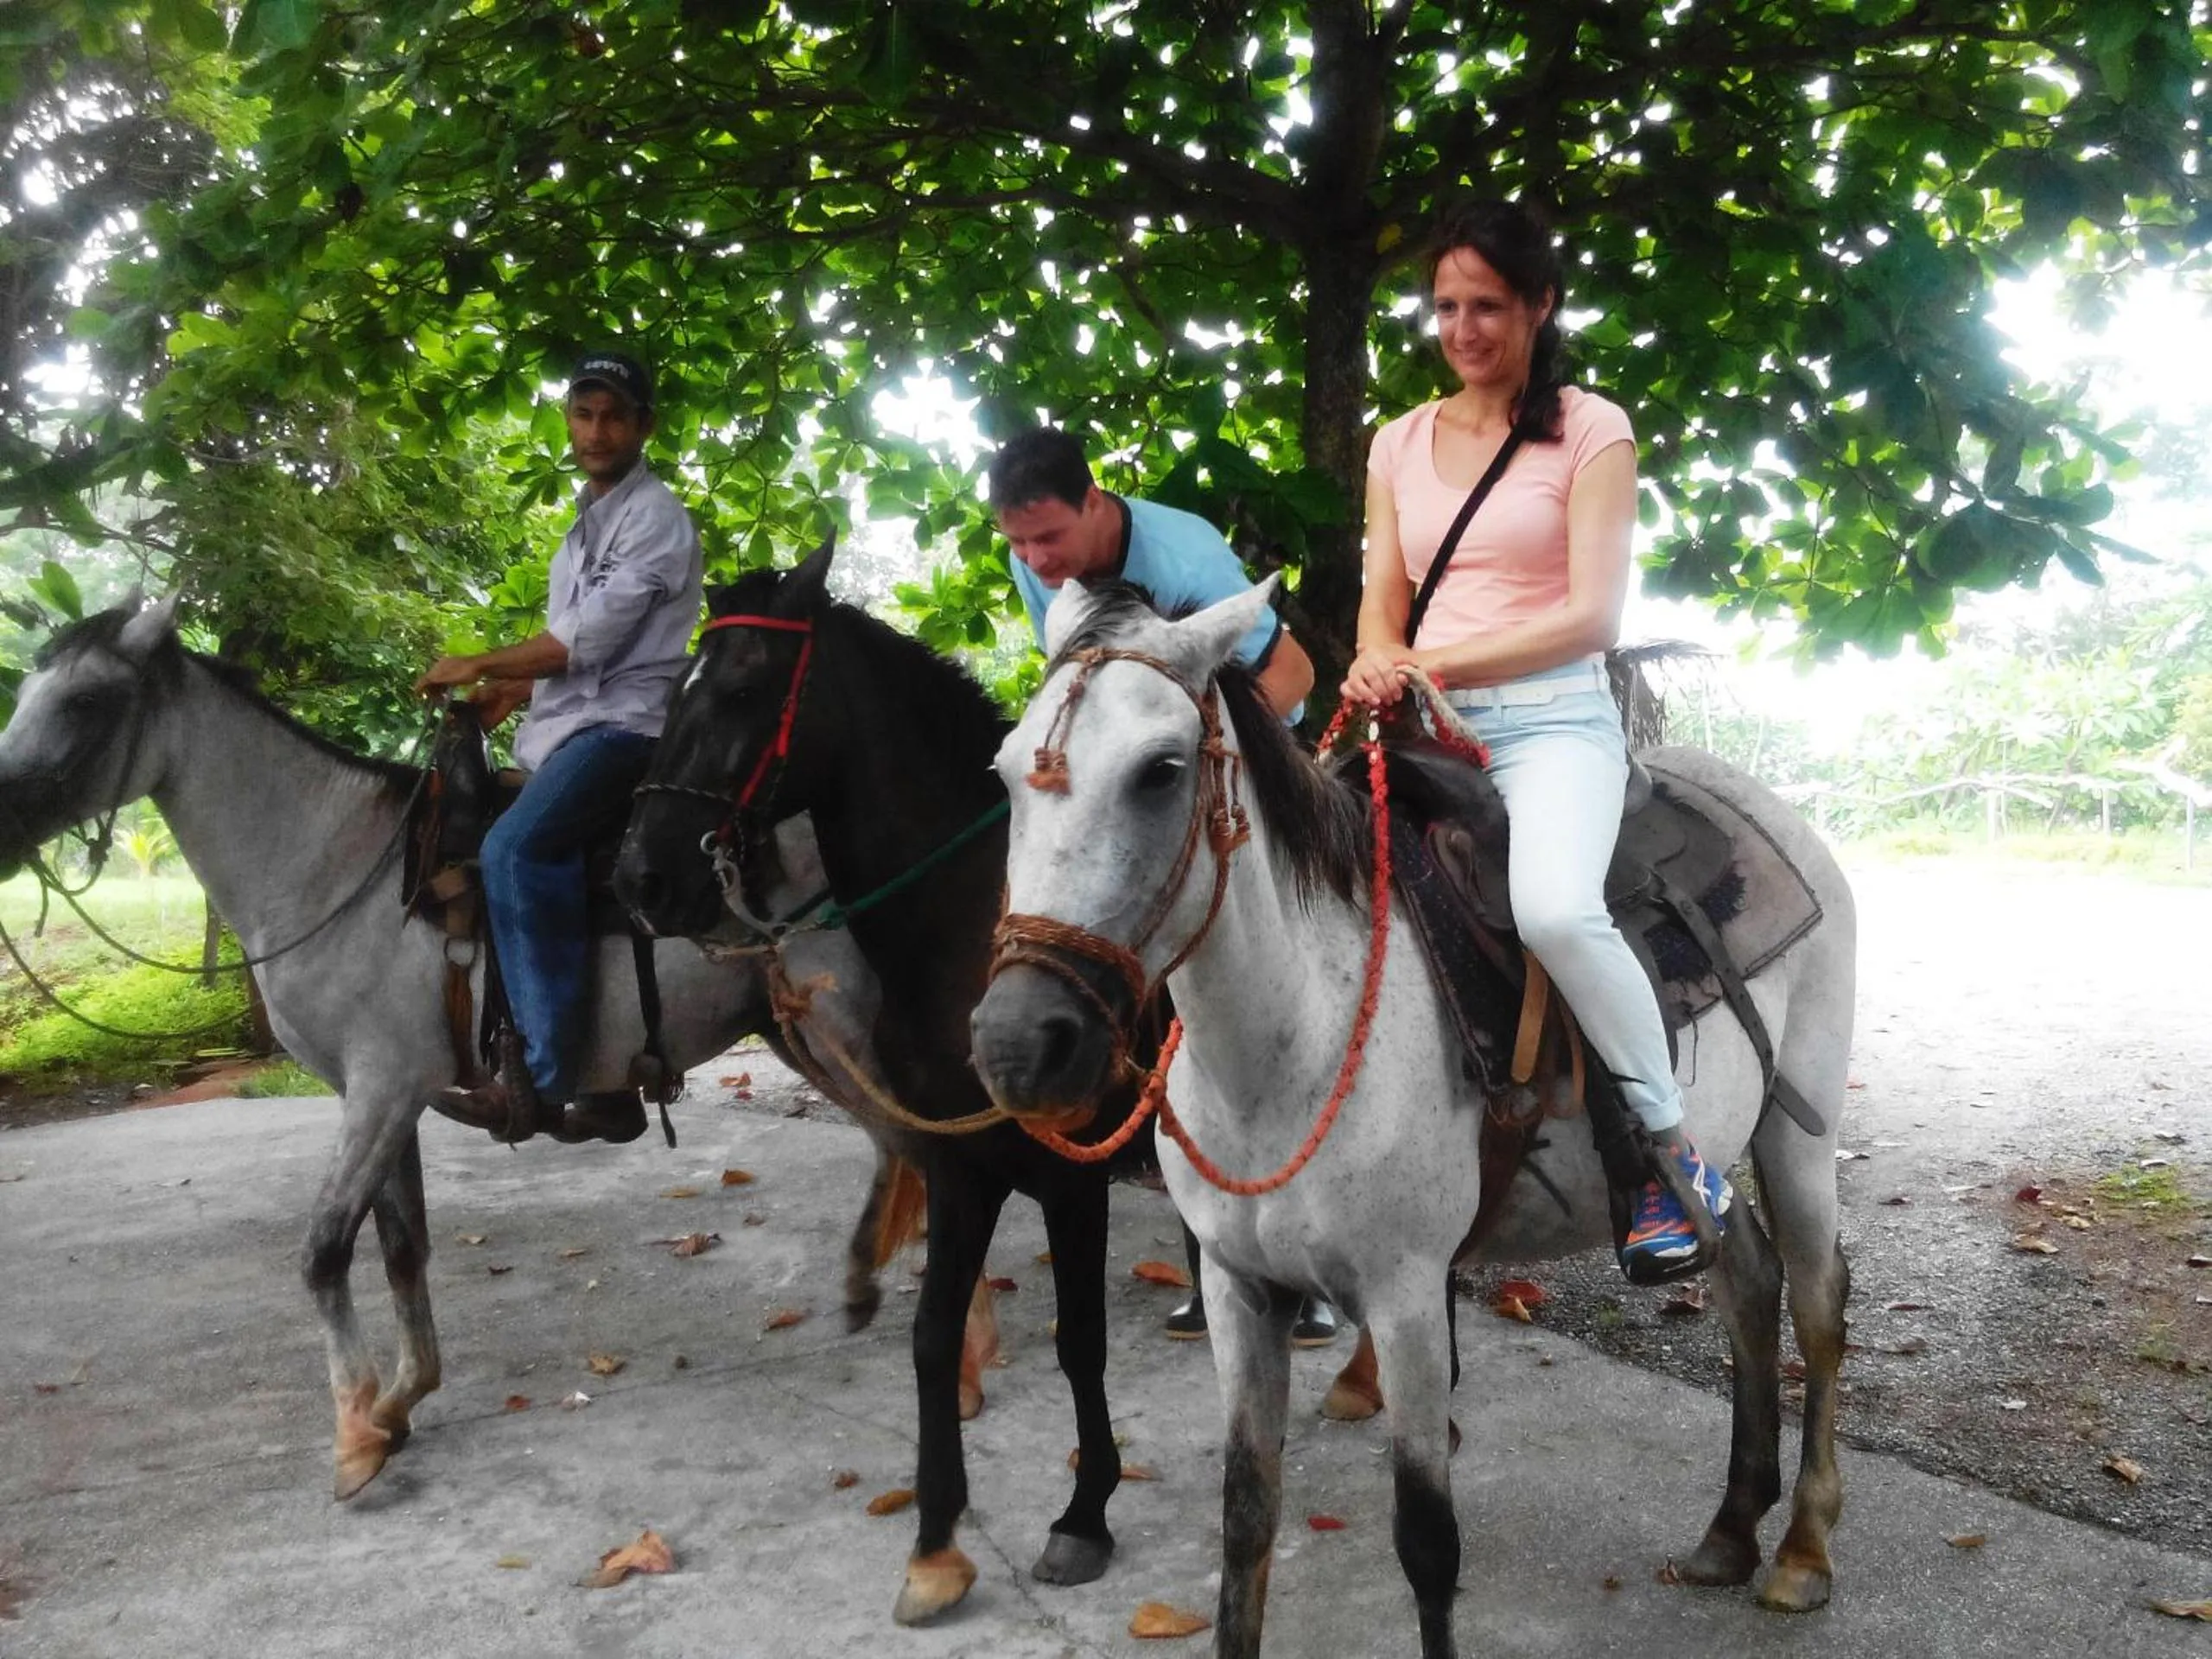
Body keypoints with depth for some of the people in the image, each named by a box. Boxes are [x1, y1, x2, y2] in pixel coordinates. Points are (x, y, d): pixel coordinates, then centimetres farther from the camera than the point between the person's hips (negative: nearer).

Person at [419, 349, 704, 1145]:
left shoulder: (655, 518, -7)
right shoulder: (586, 527, 23)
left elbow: (590, 640, -15)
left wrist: (481, 665, -5)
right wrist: (507, 693, 11)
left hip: (623, 725, -11)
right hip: (568, 731, 11)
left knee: (515, 848, -32)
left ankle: (543, 1072, -29)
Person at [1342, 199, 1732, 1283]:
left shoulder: (1591, 430, 2)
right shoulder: (1400, 444, 16)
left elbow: (1591, 614, -8)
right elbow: (1382, 603, 12)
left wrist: (1435, 663, -17)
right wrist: (1381, 665, -13)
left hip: (1552, 715, -5)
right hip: (1424, 721, 5)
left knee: (1554, 906, -33)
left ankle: (1675, 1154, -12)